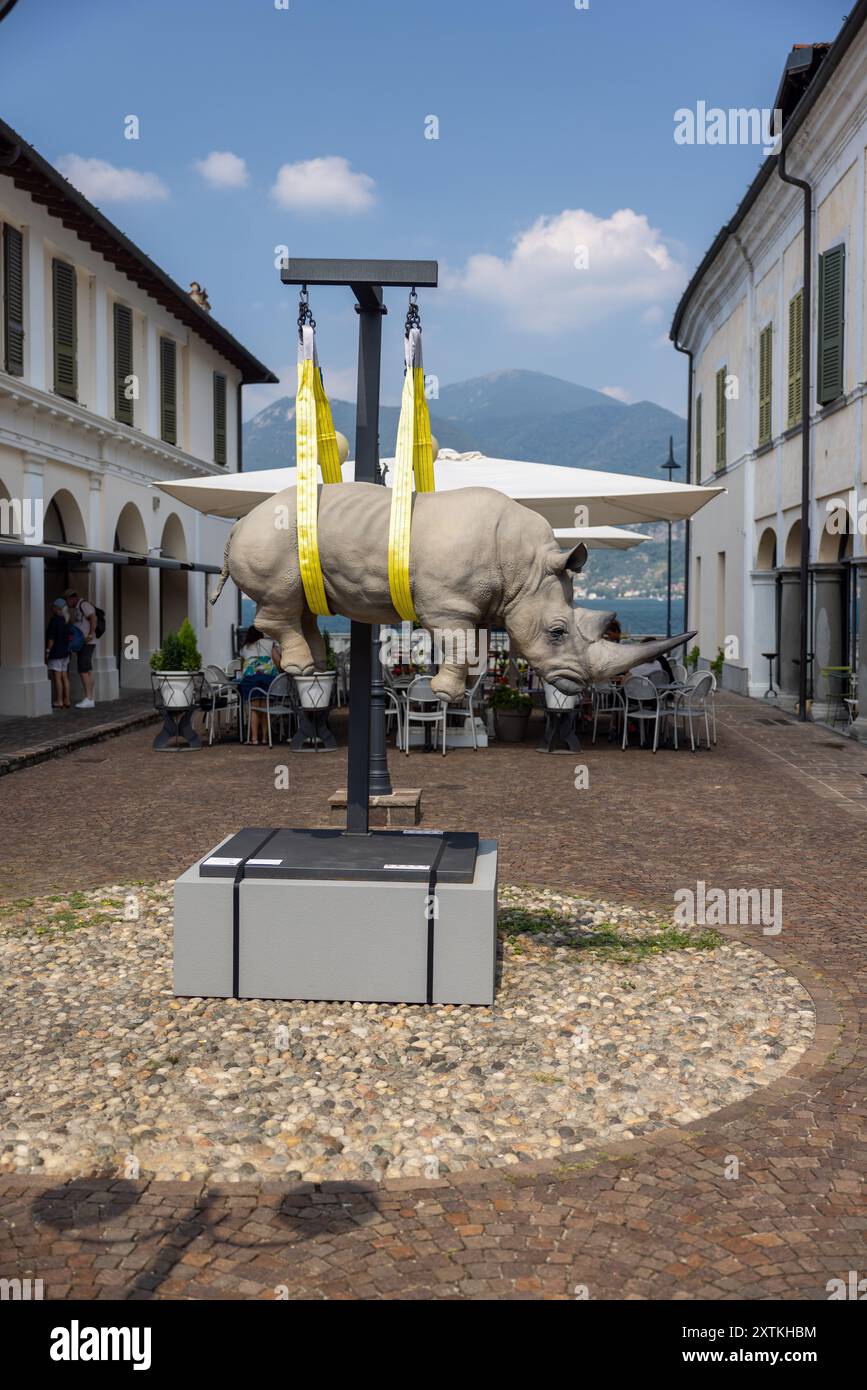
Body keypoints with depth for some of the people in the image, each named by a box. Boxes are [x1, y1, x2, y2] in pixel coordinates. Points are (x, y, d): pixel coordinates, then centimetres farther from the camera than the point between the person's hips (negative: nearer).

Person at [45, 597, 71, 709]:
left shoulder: (54, 620, -13)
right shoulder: (66, 621, 11)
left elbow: (51, 637, -17)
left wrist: (47, 651, -13)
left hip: (55, 652, -8)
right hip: (65, 652, 8)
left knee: (56, 677, -6)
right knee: (64, 677, 9)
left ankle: (59, 702, -7)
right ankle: (66, 701, 11)